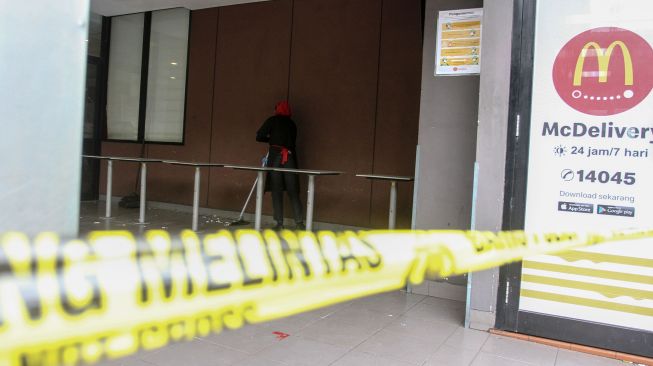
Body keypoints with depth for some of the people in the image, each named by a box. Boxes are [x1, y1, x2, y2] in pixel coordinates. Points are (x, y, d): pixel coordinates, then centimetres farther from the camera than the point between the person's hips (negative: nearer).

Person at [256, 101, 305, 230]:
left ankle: (279, 223, 2)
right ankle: (299, 222, -3)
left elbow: (259, 136, 0)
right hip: (290, 157, 3)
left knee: (276, 190, 2)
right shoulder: (292, 124, 16)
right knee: (293, 191, 4)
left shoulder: (272, 120, 5)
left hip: (275, 156, -3)